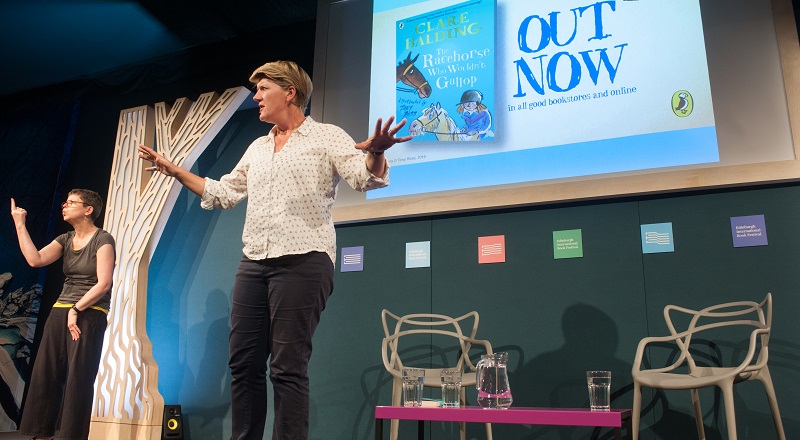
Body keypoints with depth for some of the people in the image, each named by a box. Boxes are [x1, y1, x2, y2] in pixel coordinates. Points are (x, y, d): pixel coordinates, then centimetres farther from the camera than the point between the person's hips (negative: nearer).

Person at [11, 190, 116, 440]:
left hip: (90, 315, -6)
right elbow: (35, 260, -3)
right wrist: (19, 224, 0)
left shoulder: (102, 239, -6)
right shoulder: (65, 240, 14)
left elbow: (104, 284, -13)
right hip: (59, 312, 6)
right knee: (45, 374, 3)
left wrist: (75, 310, -13)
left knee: (79, 379, -4)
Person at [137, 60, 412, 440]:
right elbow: (222, 193, 29)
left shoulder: (327, 137, 2)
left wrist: (375, 152, -34)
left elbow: (367, 178, -12)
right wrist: (174, 170, 24)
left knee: (287, 368, -7)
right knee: (243, 363, 8)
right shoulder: (257, 148, 21)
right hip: (253, 264, 7)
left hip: (302, 263, -7)